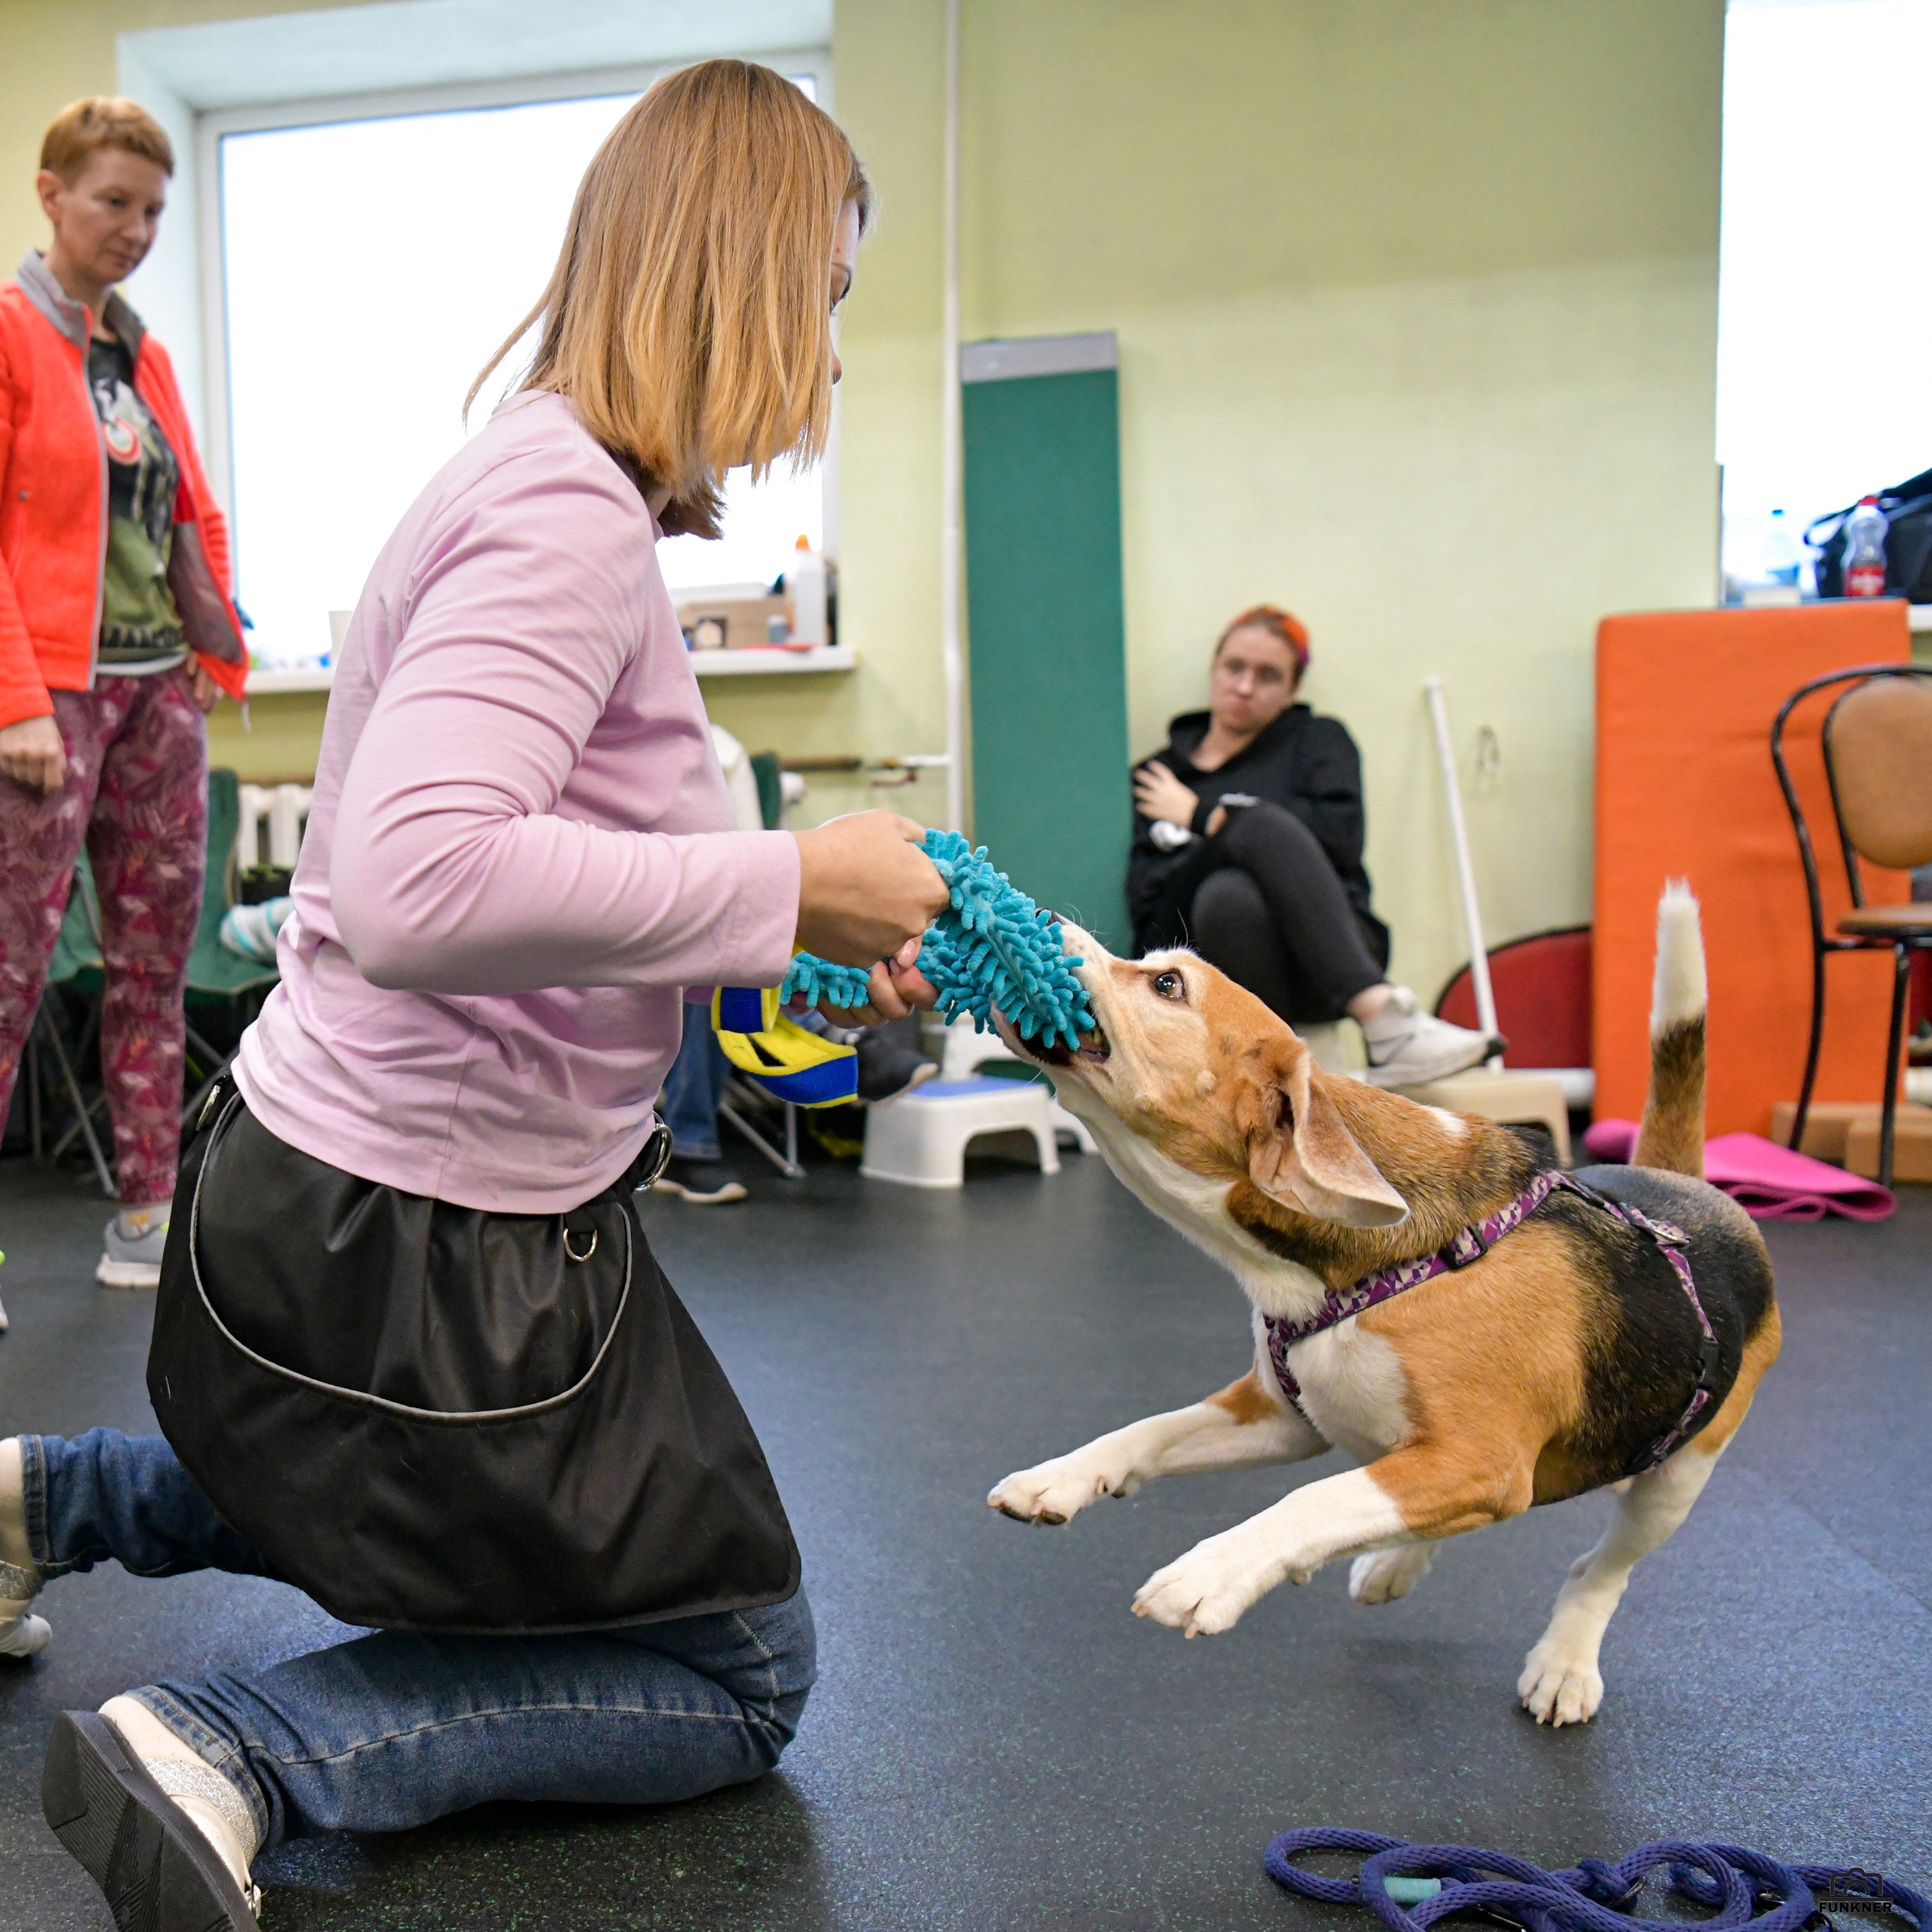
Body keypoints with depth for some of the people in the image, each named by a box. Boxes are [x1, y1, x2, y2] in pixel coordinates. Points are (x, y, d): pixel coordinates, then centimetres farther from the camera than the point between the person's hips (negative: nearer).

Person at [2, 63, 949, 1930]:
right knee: (736, 1670, 10)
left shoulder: (549, 486, 10)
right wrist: (787, 884, -26)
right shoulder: (569, 511, -22)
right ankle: (233, 1754, -3)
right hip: (423, 1246, -10)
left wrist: (832, 934, 9)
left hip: (327, 1192, 10)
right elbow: (415, 889, -36)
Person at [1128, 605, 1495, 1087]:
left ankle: (1380, 1019, -44)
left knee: (1244, 844, -32)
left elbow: (1342, 835, -1)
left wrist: (1206, 814, 4)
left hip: (1323, 962, 0)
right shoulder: (1156, 778, 24)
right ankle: (1385, 1026, -45)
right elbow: (1143, 899, 8)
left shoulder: (1319, 740, 22)